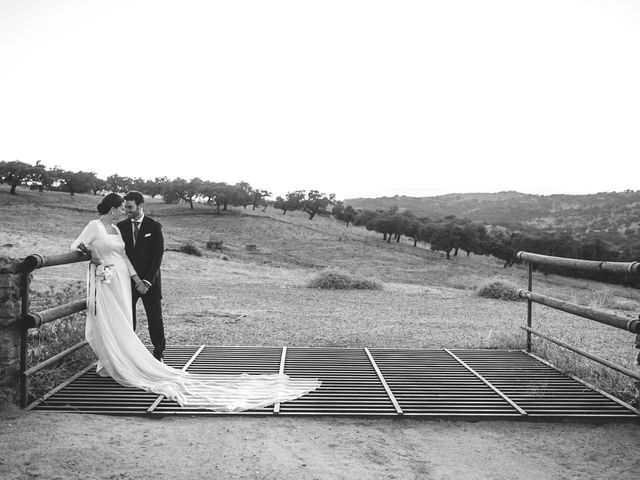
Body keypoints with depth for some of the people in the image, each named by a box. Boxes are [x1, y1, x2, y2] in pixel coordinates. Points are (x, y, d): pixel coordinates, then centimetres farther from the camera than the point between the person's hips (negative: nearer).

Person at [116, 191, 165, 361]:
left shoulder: (154, 227, -3)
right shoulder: (121, 226, 5)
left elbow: (157, 256, -7)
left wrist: (147, 281, -13)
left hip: (150, 281, -2)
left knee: (155, 319, 3)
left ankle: (159, 353, 15)